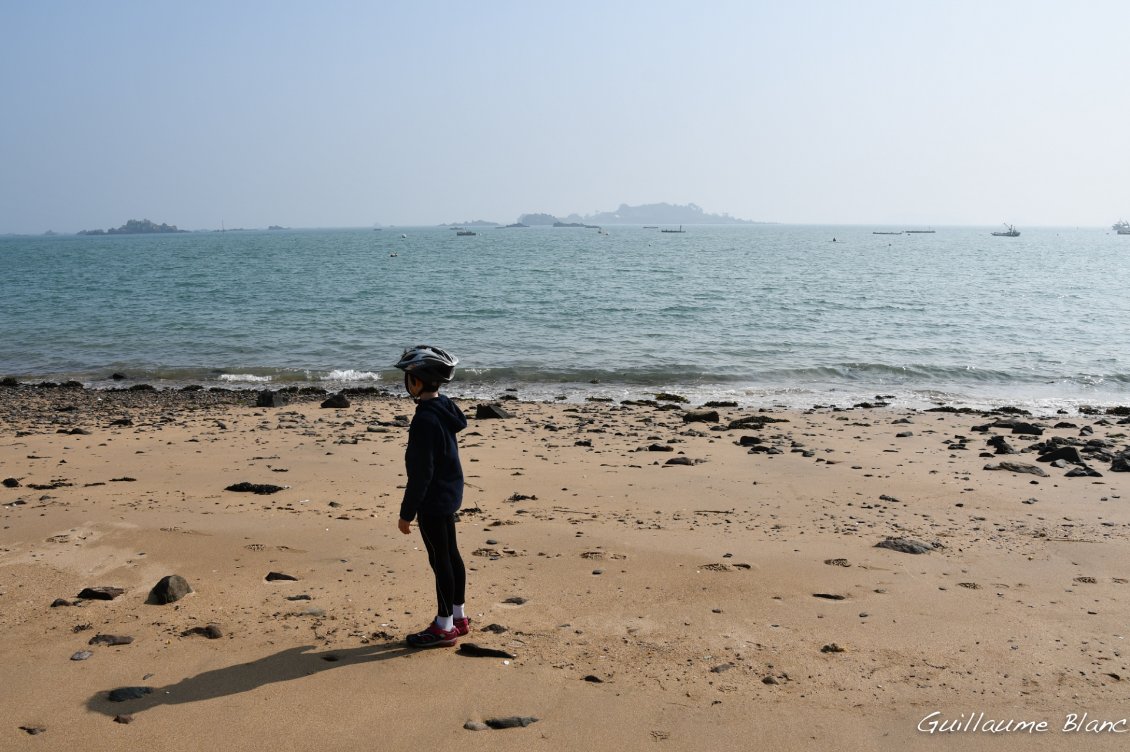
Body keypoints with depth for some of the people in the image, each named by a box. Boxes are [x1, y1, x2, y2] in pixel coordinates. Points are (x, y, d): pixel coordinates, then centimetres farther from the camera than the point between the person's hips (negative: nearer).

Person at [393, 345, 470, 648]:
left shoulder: (425, 420, -24)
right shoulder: (444, 408, 6)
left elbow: (421, 472, -23)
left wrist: (407, 512, -15)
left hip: (433, 500, -10)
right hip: (450, 493, 10)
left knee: (440, 560, 1)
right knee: (451, 555, 18)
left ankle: (444, 627, 13)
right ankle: (458, 617, 31)